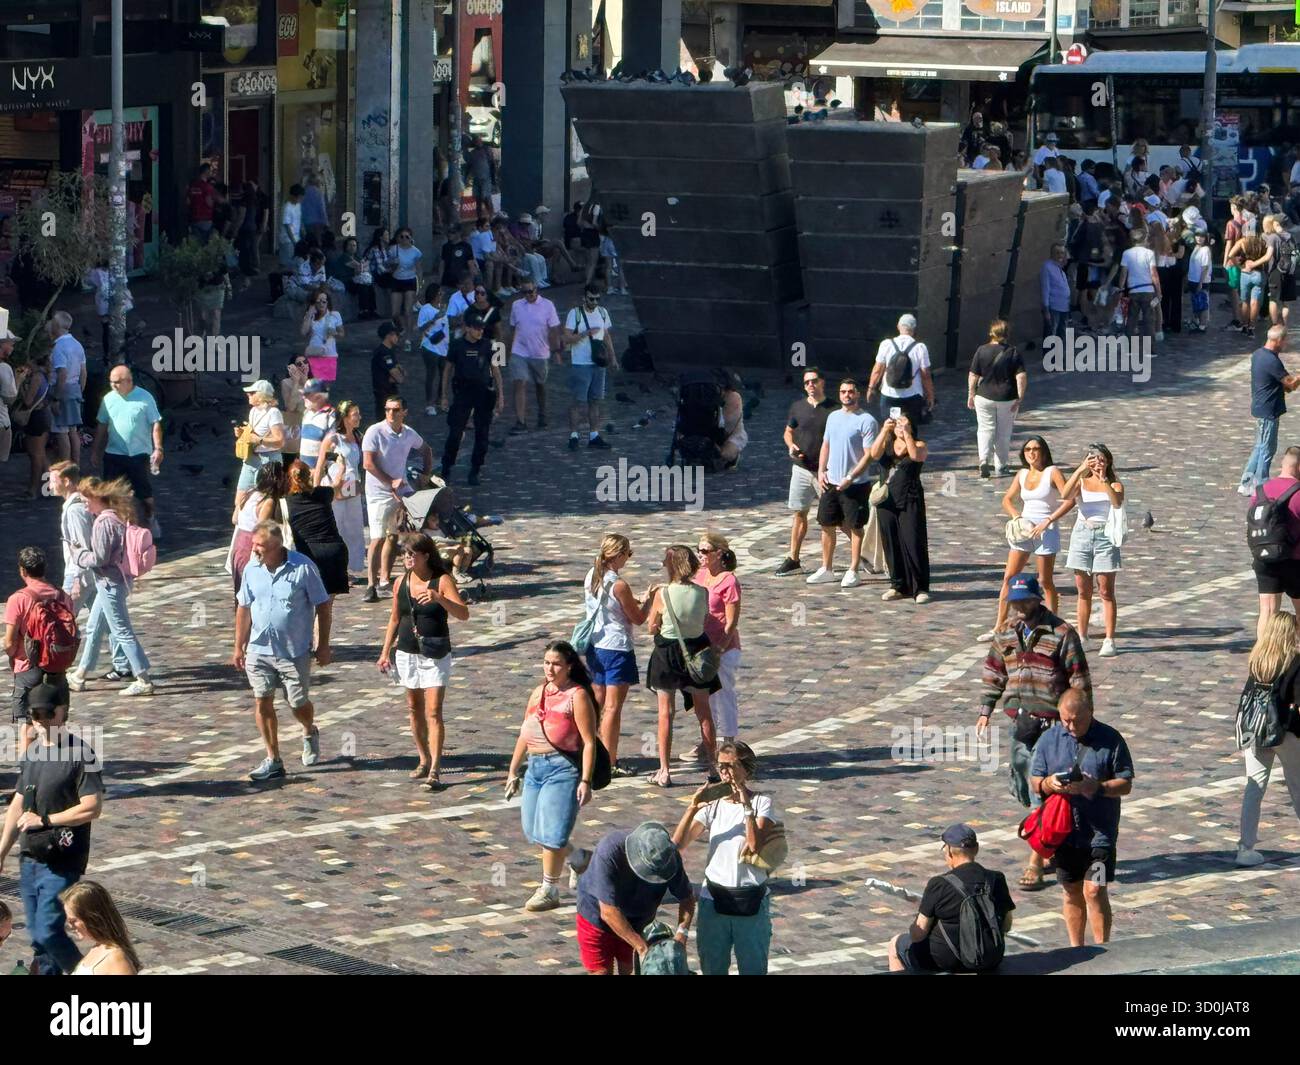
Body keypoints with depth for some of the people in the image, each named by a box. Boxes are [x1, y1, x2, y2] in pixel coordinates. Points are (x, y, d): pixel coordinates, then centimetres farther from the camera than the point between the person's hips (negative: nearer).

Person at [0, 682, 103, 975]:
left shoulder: (80, 753, -11)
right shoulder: (32, 752, 12)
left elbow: (92, 808, -18)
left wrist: (45, 820, -15)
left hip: (62, 862, -7)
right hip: (30, 858, 7)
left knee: (48, 932, -12)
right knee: (37, 934, 10)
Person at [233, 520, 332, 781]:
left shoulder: (303, 567, -12)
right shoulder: (252, 569, 0)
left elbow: (323, 606, -5)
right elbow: (244, 608, 11)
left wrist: (323, 646, -5)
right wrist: (239, 647, 10)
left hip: (294, 651, -3)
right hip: (259, 650, 3)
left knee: (299, 703, 5)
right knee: (262, 702, 1)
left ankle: (310, 734, 39)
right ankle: (273, 760, 11)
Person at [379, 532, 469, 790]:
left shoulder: (442, 580, -10)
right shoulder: (402, 582, 5)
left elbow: (463, 614, -20)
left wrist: (439, 598, -35)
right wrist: (385, 651, 14)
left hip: (435, 654, -5)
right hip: (407, 653, 5)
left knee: (433, 712, -10)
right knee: (414, 709, 12)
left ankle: (435, 770, -14)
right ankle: (424, 761, 26)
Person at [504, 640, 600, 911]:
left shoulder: (577, 696, -8)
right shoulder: (539, 693, 13)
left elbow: (589, 742, -12)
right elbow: (525, 734, 20)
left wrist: (586, 781, -18)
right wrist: (513, 772, 19)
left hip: (563, 767, -8)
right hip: (535, 766, 8)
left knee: (550, 833, -7)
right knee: (532, 831, 12)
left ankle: (549, 890, 6)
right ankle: (580, 860, 35)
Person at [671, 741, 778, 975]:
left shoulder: (762, 802, -4)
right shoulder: (712, 804, 2)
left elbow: (756, 846, -20)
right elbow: (676, 845, -6)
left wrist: (746, 806, -24)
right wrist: (693, 808, -17)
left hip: (751, 901, -2)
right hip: (714, 899, 2)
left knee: (753, 968, 6)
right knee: (712, 968, 10)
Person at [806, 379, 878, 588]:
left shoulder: (866, 420, -10)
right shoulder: (833, 417, 10)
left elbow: (869, 454, -14)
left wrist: (850, 478, -20)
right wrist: (821, 471, 3)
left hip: (855, 484, -6)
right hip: (830, 482, 6)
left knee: (855, 527, 2)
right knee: (826, 525, 10)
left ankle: (853, 571, 8)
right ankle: (826, 569, 20)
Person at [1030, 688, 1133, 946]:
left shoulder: (1110, 740, -5)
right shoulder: (1049, 739, 4)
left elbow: (1125, 784, -5)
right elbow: (1035, 782, 8)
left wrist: (1096, 787, -22)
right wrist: (1049, 784, -16)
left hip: (1100, 831, -3)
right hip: (1063, 831, 3)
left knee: (1094, 891, -9)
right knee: (1072, 893, 12)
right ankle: (1076, 950, 24)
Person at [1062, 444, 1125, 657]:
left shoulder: (1114, 485, 0)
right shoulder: (1082, 481, 6)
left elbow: (1117, 503, -21)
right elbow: (1065, 495, -15)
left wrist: (1104, 480, -29)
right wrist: (1080, 470, -21)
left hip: (1105, 536, -3)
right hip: (1082, 534, 3)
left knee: (1106, 591, -3)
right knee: (1083, 591, 10)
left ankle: (1109, 640, -2)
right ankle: (1081, 637, 19)